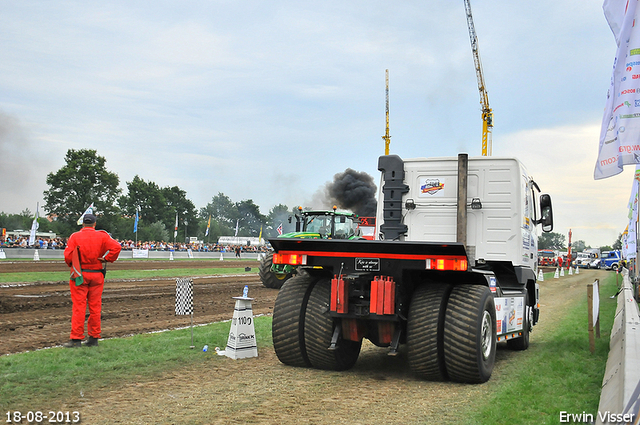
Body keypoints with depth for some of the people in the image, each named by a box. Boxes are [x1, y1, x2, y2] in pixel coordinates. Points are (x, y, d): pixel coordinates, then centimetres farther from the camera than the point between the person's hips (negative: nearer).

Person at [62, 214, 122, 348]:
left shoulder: (75, 237, -3)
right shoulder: (102, 236, 0)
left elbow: (68, 256, -10)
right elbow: (116, 247, -13)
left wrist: (72, 264, 9)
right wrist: (107, 259, -2)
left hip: (80, 275, -2)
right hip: (97, 275, 2)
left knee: (78, 306, 0)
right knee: (95, 307, 8)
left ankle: (76, 338, 0)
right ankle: (94, 338, 13)